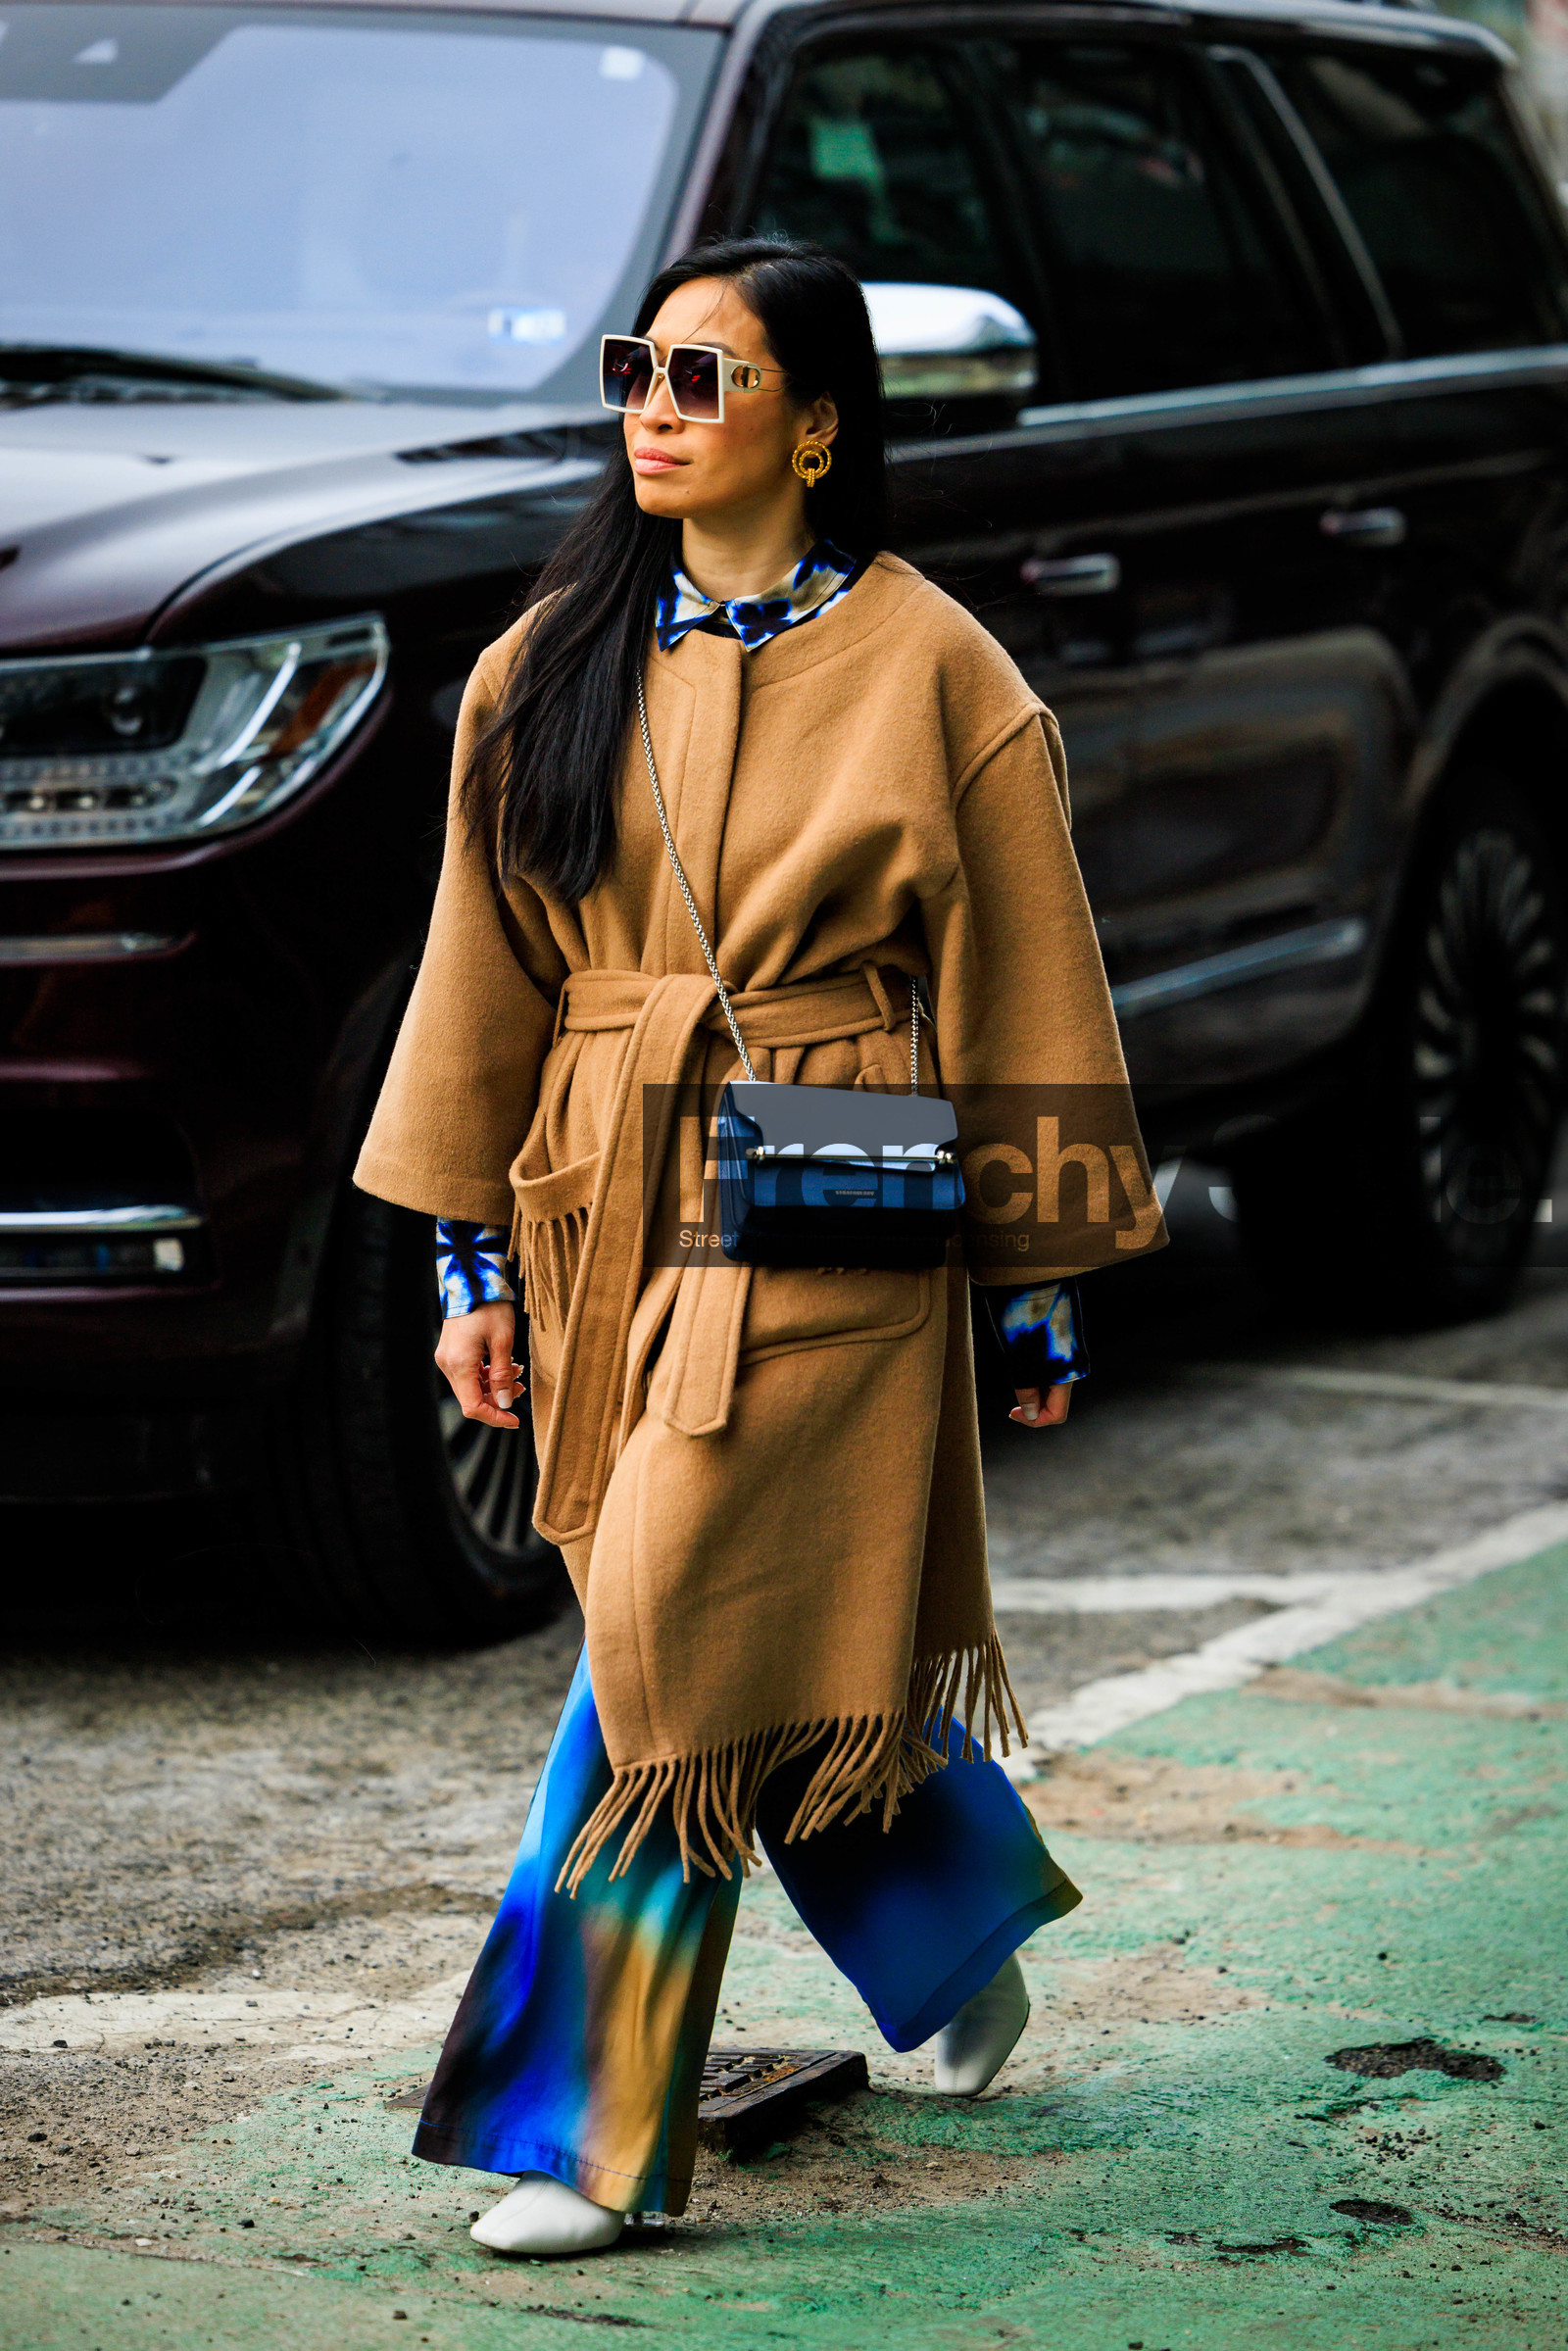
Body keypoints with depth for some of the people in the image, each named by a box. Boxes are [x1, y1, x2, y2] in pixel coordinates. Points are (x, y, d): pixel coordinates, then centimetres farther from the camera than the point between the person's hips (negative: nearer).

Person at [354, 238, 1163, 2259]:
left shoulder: (929, 673, -5)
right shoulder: (552, 665, 7)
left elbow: (1021, 993, -1)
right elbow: (486, 974, 10)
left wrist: (1037, 1286, 0)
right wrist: (472, 1256, 7)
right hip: (605, 1204, 5)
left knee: (685, 1646, -11)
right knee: (776, 1642, 12)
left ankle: (600, 2134, -5)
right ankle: (963, 1920, 38)